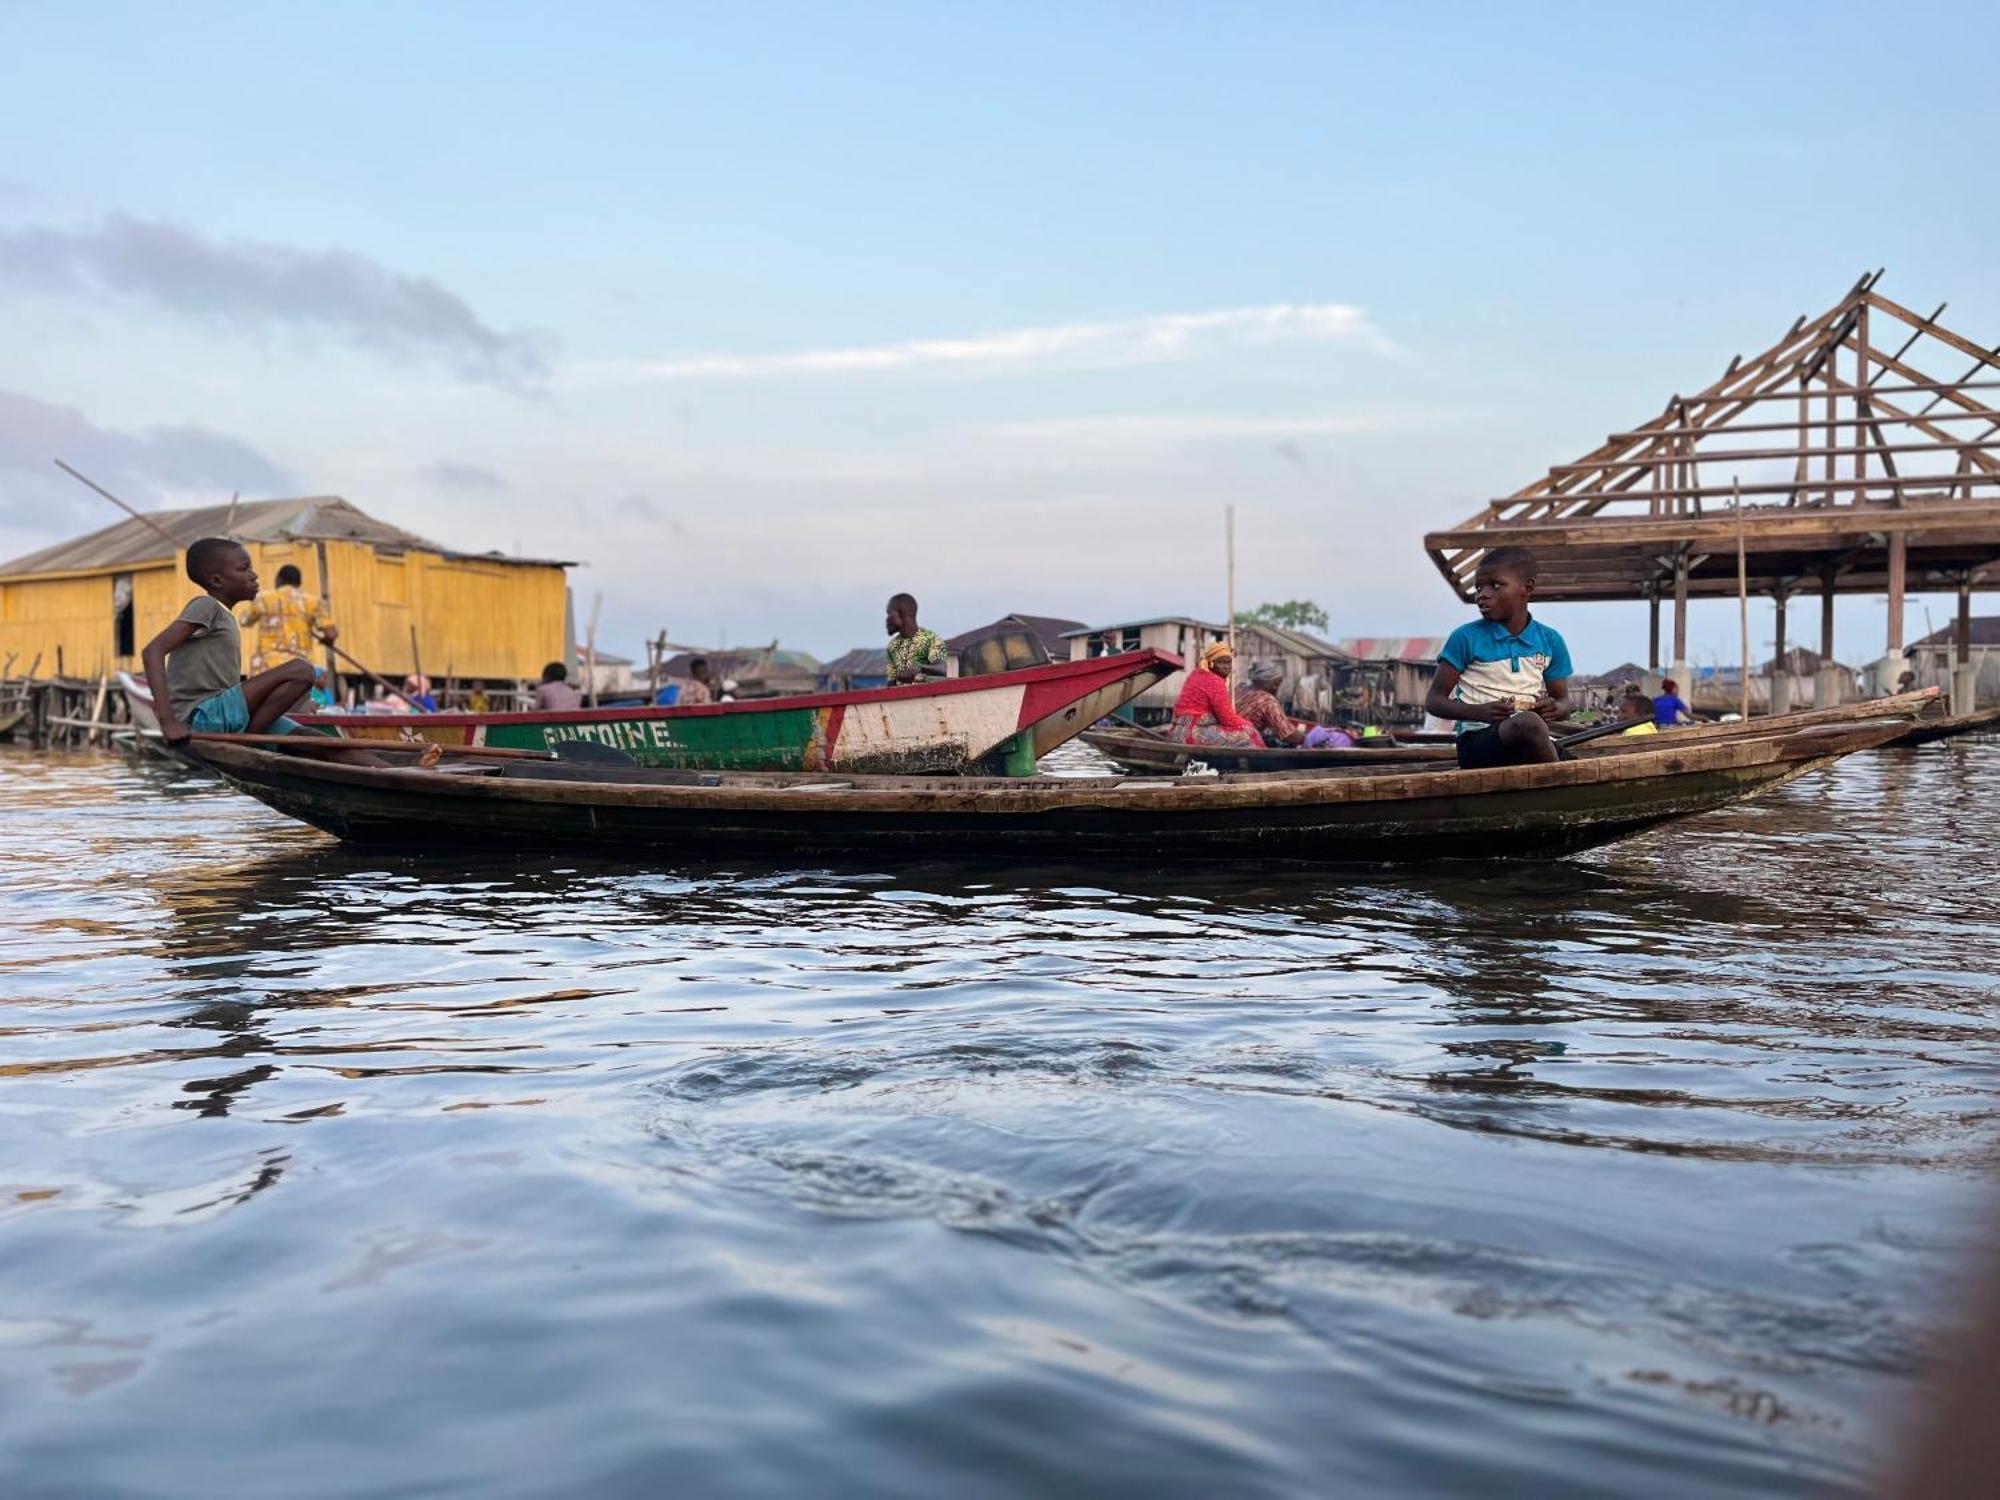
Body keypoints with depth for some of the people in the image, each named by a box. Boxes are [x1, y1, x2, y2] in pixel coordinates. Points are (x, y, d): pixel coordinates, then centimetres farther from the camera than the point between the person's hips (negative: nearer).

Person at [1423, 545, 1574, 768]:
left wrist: (1554, 709, -6)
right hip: (1478, 740, -5)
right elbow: (1433, 700, 1)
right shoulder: (1466, 637, 2)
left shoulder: (1550, 641, 13)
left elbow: (1563, 702, 21)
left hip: (1534, 742, 5)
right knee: (1527, 724, -37)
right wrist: (1480, 712, -18)